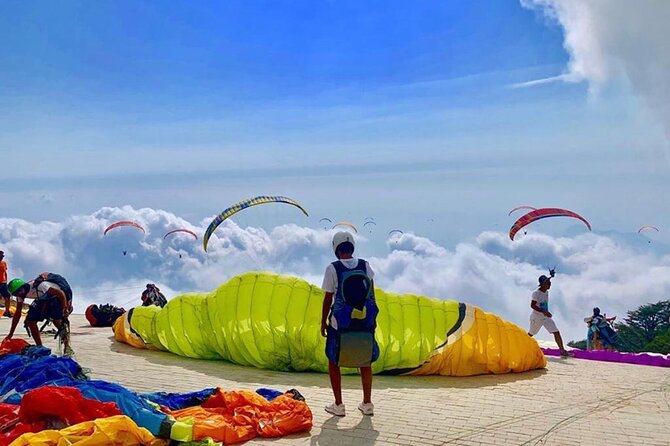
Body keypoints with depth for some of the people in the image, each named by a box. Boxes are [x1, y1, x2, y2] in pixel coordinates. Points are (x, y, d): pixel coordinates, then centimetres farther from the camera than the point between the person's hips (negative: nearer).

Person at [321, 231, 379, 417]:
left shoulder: (333, 268, -9)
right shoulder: (365, 266, 0)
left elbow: (328, 299, -6)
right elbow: (372, 294, 5)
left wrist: (323, 322, 5)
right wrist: (373, 318, 16)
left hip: (341, 323, -3)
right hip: (365, 322, 3)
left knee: (334, 361, 12)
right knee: (365, 361, 17)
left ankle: (338, 405, 10)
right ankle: (367, 403, 20)